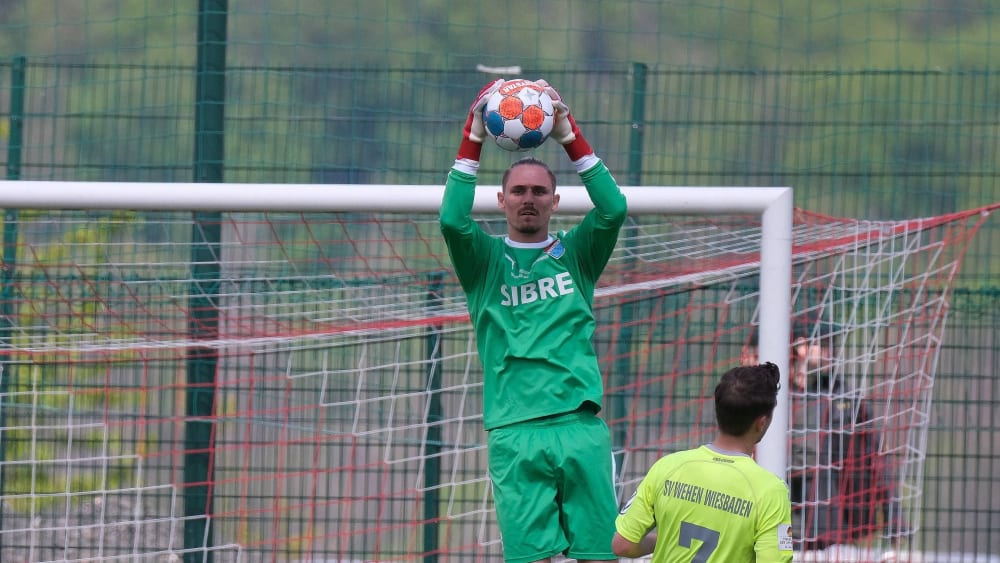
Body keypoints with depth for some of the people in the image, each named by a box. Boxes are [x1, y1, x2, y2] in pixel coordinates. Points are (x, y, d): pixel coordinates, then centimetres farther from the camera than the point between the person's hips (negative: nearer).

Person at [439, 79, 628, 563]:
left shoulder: (575, 254, 15)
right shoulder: (486, 260, 13)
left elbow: (613, 209, -2)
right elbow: (452, 219, -7)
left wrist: (568, 135, -7)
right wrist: (474, 137, -9)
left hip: (581, 423, 1)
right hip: (514, 433, -1)